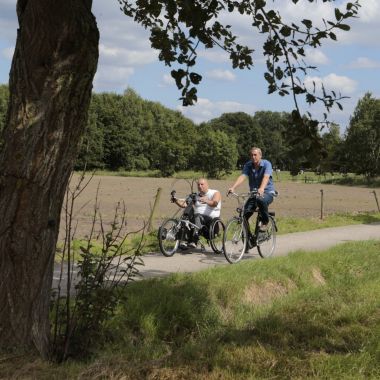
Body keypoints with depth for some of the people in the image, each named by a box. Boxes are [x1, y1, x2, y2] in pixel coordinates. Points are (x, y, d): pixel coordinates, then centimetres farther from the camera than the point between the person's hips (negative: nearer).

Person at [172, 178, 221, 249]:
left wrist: (207, 201, -37)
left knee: (197, 216, -35)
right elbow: (184, 204, 11)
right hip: (197, 218, 5)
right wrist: (176, 200, -9)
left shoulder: (215, 193, 6)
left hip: (210, 219, -5)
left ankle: (194, 242, -47)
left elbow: (215, 203, -16)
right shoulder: (196, 196, 21)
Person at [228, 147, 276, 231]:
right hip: (254, 193, 4)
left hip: (267, 192, -4)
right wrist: (233, 187, -38)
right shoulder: (248, 165, -3)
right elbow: (242, 176, -19)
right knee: (245, 214, -15)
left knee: (261, 200, -39)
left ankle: (265, 222, -15)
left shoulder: (266, 164, -13)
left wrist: (261, 189, -52)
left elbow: (266, 177, -31)